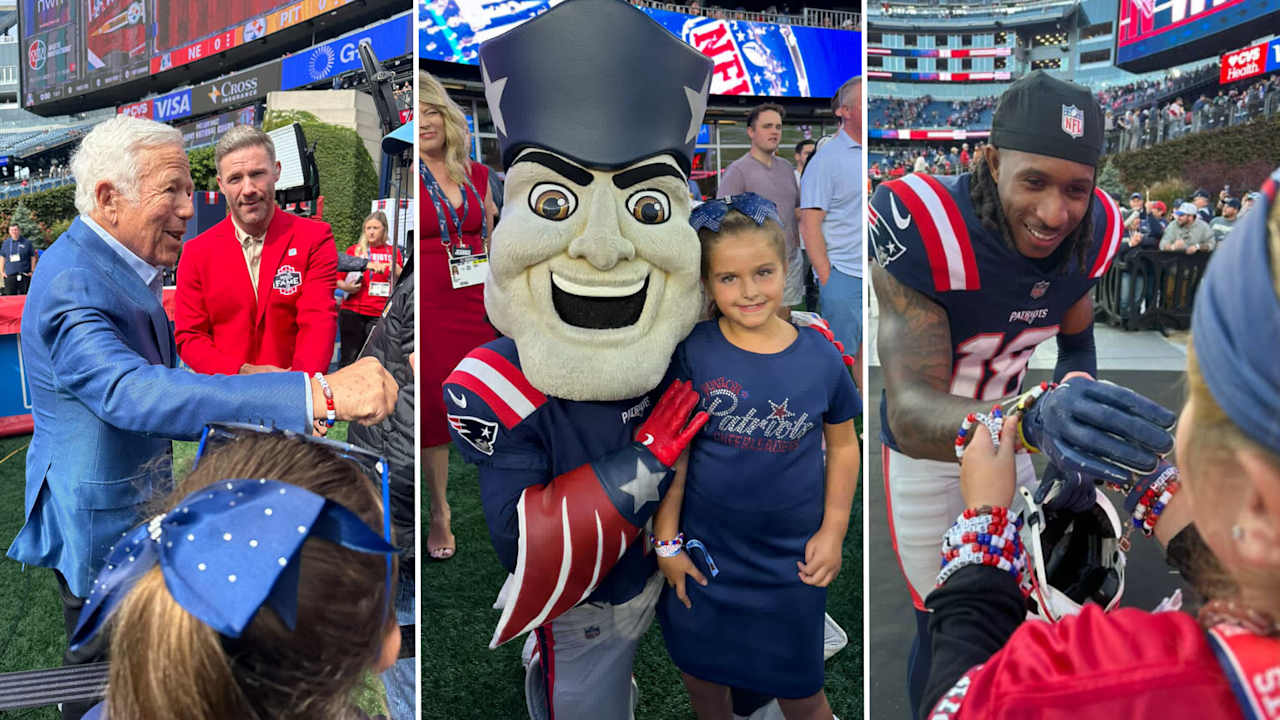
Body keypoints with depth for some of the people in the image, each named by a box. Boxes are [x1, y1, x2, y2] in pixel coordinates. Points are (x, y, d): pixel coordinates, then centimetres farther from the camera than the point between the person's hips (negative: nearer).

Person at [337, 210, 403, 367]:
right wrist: (347, 287, -8)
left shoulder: (393, 252, 12)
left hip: (380, 314, 0)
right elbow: (338, 280, 12)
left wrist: (395, 268, -5)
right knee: (350, 359, -2)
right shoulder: (354, 250, 10)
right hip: (353, 312, 0)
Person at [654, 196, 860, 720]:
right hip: (703, 548, 0)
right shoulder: (692, 352, -12)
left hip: (792, 558, 0)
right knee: (701, 669, 20)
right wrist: (666, 539, -3)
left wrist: (833, 530, 0)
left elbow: (843, 445, 4)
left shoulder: (820, 359, -9)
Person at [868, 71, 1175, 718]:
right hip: (927, 449, -5)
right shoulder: (924, 232, -35)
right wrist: (1036, 418, -61)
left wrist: (1075, 448, -12)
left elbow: (1077, 343, 5)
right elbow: (910, 414, -42)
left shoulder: (1087, 234, -15)